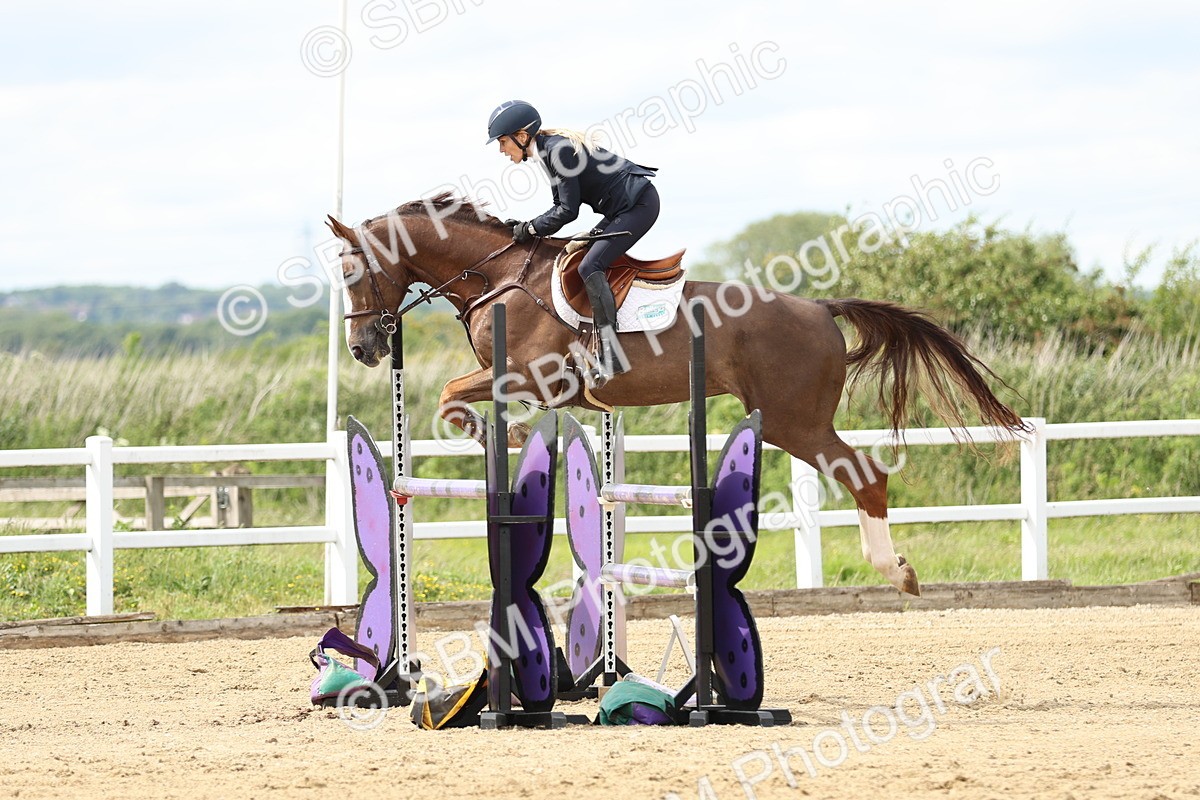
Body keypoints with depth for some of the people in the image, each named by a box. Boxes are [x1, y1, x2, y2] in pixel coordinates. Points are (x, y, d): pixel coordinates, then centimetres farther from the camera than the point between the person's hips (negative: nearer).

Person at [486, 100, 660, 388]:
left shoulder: (558, 150, -19)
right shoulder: (551, 148, 11)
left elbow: (568, 210, -19)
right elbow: (564, 206, 15)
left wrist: (531, 229, -8)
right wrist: (527, 228, 5)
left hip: (639, 204, -11)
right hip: (622, 208, 11)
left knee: (590, 266, -19)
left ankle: (611, 355, -25)